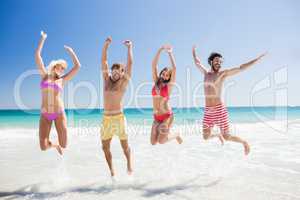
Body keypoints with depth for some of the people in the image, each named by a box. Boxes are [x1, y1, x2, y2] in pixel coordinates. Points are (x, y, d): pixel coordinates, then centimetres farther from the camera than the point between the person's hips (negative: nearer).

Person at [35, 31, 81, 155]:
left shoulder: (62, 80, 8)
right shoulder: (44, 75, 9)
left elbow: (77, 66, 5)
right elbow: (37, 56, 5)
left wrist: (71, 51, 12)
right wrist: (42, 39, 8)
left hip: (59, 114, 0)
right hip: (45, 115, 0)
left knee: (64, 146, -1)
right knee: (43, 147, -6)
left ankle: (59, 144, 39)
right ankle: (54, 144, 31)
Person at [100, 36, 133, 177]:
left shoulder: (123, 82, -1)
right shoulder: (106, 79, 10)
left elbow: (130, 63, -3)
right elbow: (104, 61, 10)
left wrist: (129, 47, 4)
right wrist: (106, 45, 5)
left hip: (119, 117, -4)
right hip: (106, 118, 4)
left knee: (125, 145, 7)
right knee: (105, 147, 7)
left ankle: (129, 164, 33)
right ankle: (111, 170, 24)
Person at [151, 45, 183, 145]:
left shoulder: (169, 85, -4)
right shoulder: (156, 82, 5)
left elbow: (174, 68, -13)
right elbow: (154, 65, -1)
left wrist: (170, 53, -9)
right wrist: (160, 50, -6)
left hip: (167, 116, -4)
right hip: (156, 117, 4)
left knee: (161, 141, -12)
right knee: (153, 142, 2)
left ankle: (176, 135, 18)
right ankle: (162, 131, 32)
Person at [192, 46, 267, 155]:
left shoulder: (223, 73, 1)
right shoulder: (206, 73, 13)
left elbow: (241, 68, -1)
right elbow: (197, 62, 29)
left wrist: (258, 58, -2)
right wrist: (194, 52, 41)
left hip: (219, 109, -4)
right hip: (208, 111, 5)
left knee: (227, 137, -1)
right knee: (206, 137, 11)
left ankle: (244, 142, 29)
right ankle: (218, 135, 44)